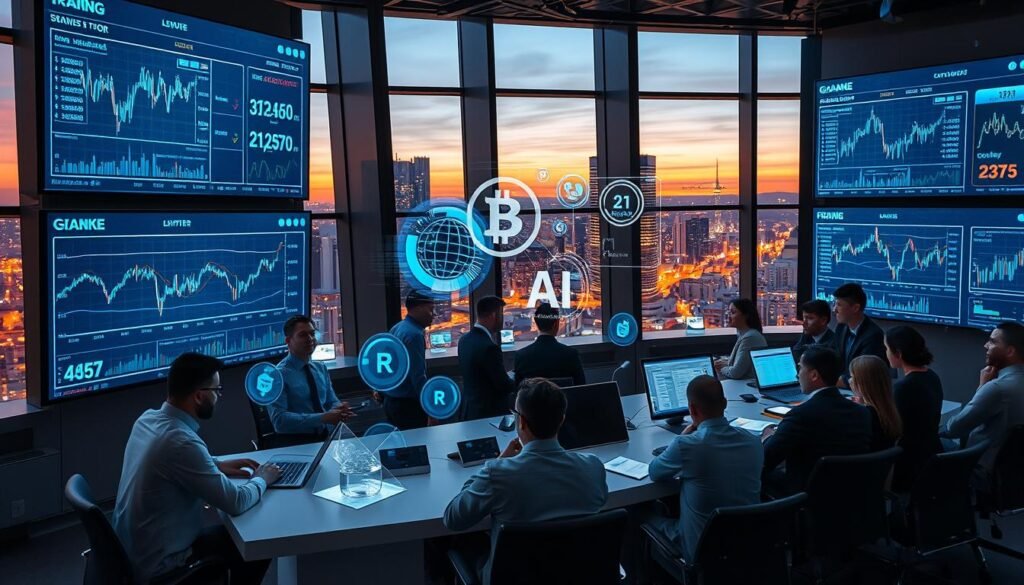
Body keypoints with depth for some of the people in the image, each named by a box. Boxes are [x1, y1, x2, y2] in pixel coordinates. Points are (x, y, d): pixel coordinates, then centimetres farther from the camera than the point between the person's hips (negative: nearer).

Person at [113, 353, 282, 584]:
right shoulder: (182, 441, -30)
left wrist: (216, 465, 10)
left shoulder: (147, 418, -2)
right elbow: (235, 503, -24)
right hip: (157, 564, -9)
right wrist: (261, 480, -5)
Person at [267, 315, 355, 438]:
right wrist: (322, 418, -24)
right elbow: (279, 420, -16)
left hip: (327, 435, 6)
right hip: (297, 441, -6)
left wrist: (339, 409, -10)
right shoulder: (278, 375, -7)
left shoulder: (321, 368, 12)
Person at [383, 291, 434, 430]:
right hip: (408, 404, -9)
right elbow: (418, 377, -22)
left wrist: (381, 390, 27)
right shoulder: (414, 334, -20)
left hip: (390, 401, 9)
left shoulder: (396, 328, 9)